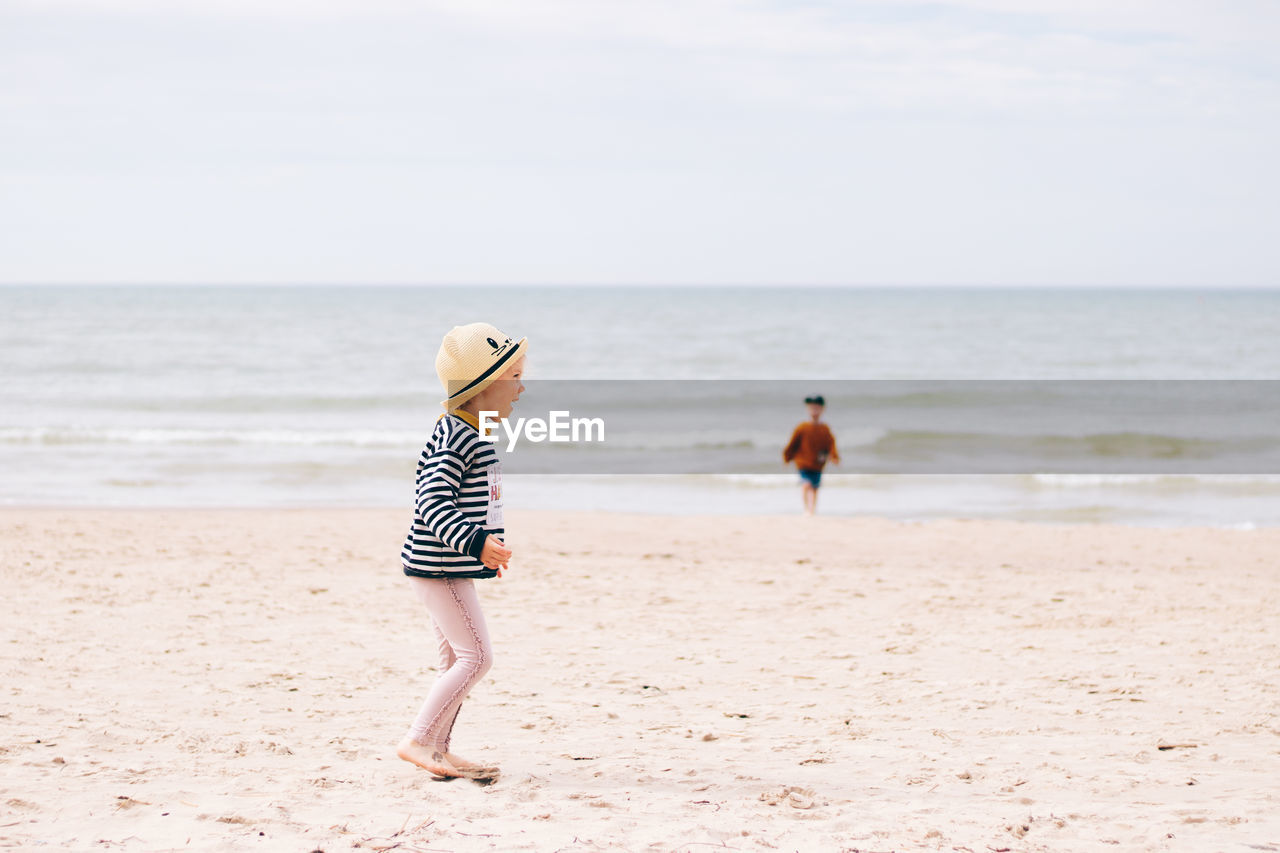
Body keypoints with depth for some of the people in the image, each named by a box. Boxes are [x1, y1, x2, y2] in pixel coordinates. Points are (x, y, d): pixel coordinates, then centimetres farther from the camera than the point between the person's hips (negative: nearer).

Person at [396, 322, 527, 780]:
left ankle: (437, 748, 22)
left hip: (451, 569, 11)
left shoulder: (474, 435, 14)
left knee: (457, 658, 15)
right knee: (476, 655, -11)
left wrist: (489, 546, 31)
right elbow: (433, 505, -27)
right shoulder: (453, 438, -19)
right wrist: (476, 542, -36)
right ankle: (417, 740, -9)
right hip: (438, 565, -11)